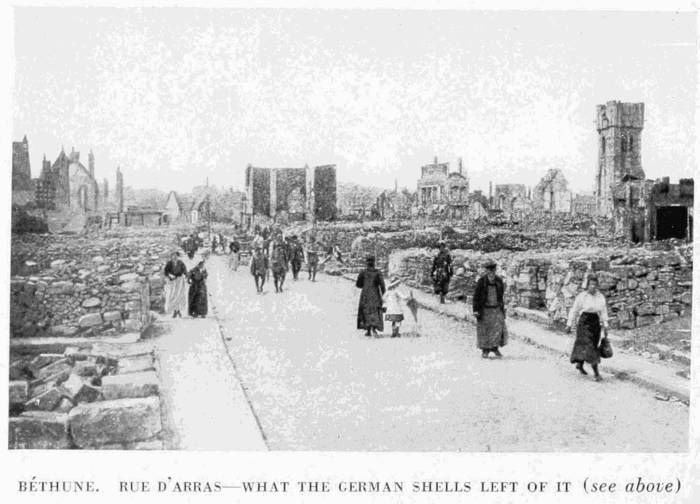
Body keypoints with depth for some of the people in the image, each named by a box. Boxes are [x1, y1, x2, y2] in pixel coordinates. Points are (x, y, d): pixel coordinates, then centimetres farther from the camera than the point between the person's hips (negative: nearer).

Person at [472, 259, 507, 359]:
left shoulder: (499, 281, 0)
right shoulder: (481, 281, -10)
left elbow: (501, 295, 13)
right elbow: (476, 296, -6)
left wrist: (502, 308, 16)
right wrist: (476, 310, -10)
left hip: (497, 309, 2)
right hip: (485, 310, -2)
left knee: (499, 328, -7)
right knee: (484, 331, 5)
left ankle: (495, 347, 11)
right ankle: (485, 350, 19)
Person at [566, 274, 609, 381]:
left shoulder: (601, 297, 5)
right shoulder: (581, 296, -6)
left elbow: (603, 312, 10)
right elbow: (574, 311, 0)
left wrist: (605, 326, 4)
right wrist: (569, 325, 1)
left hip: (595, 323, 4)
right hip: (584, 323, -4)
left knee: (584, 347, 12)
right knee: (589, 347, -11)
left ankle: (579, 364, 36)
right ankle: (596, 373, -11)